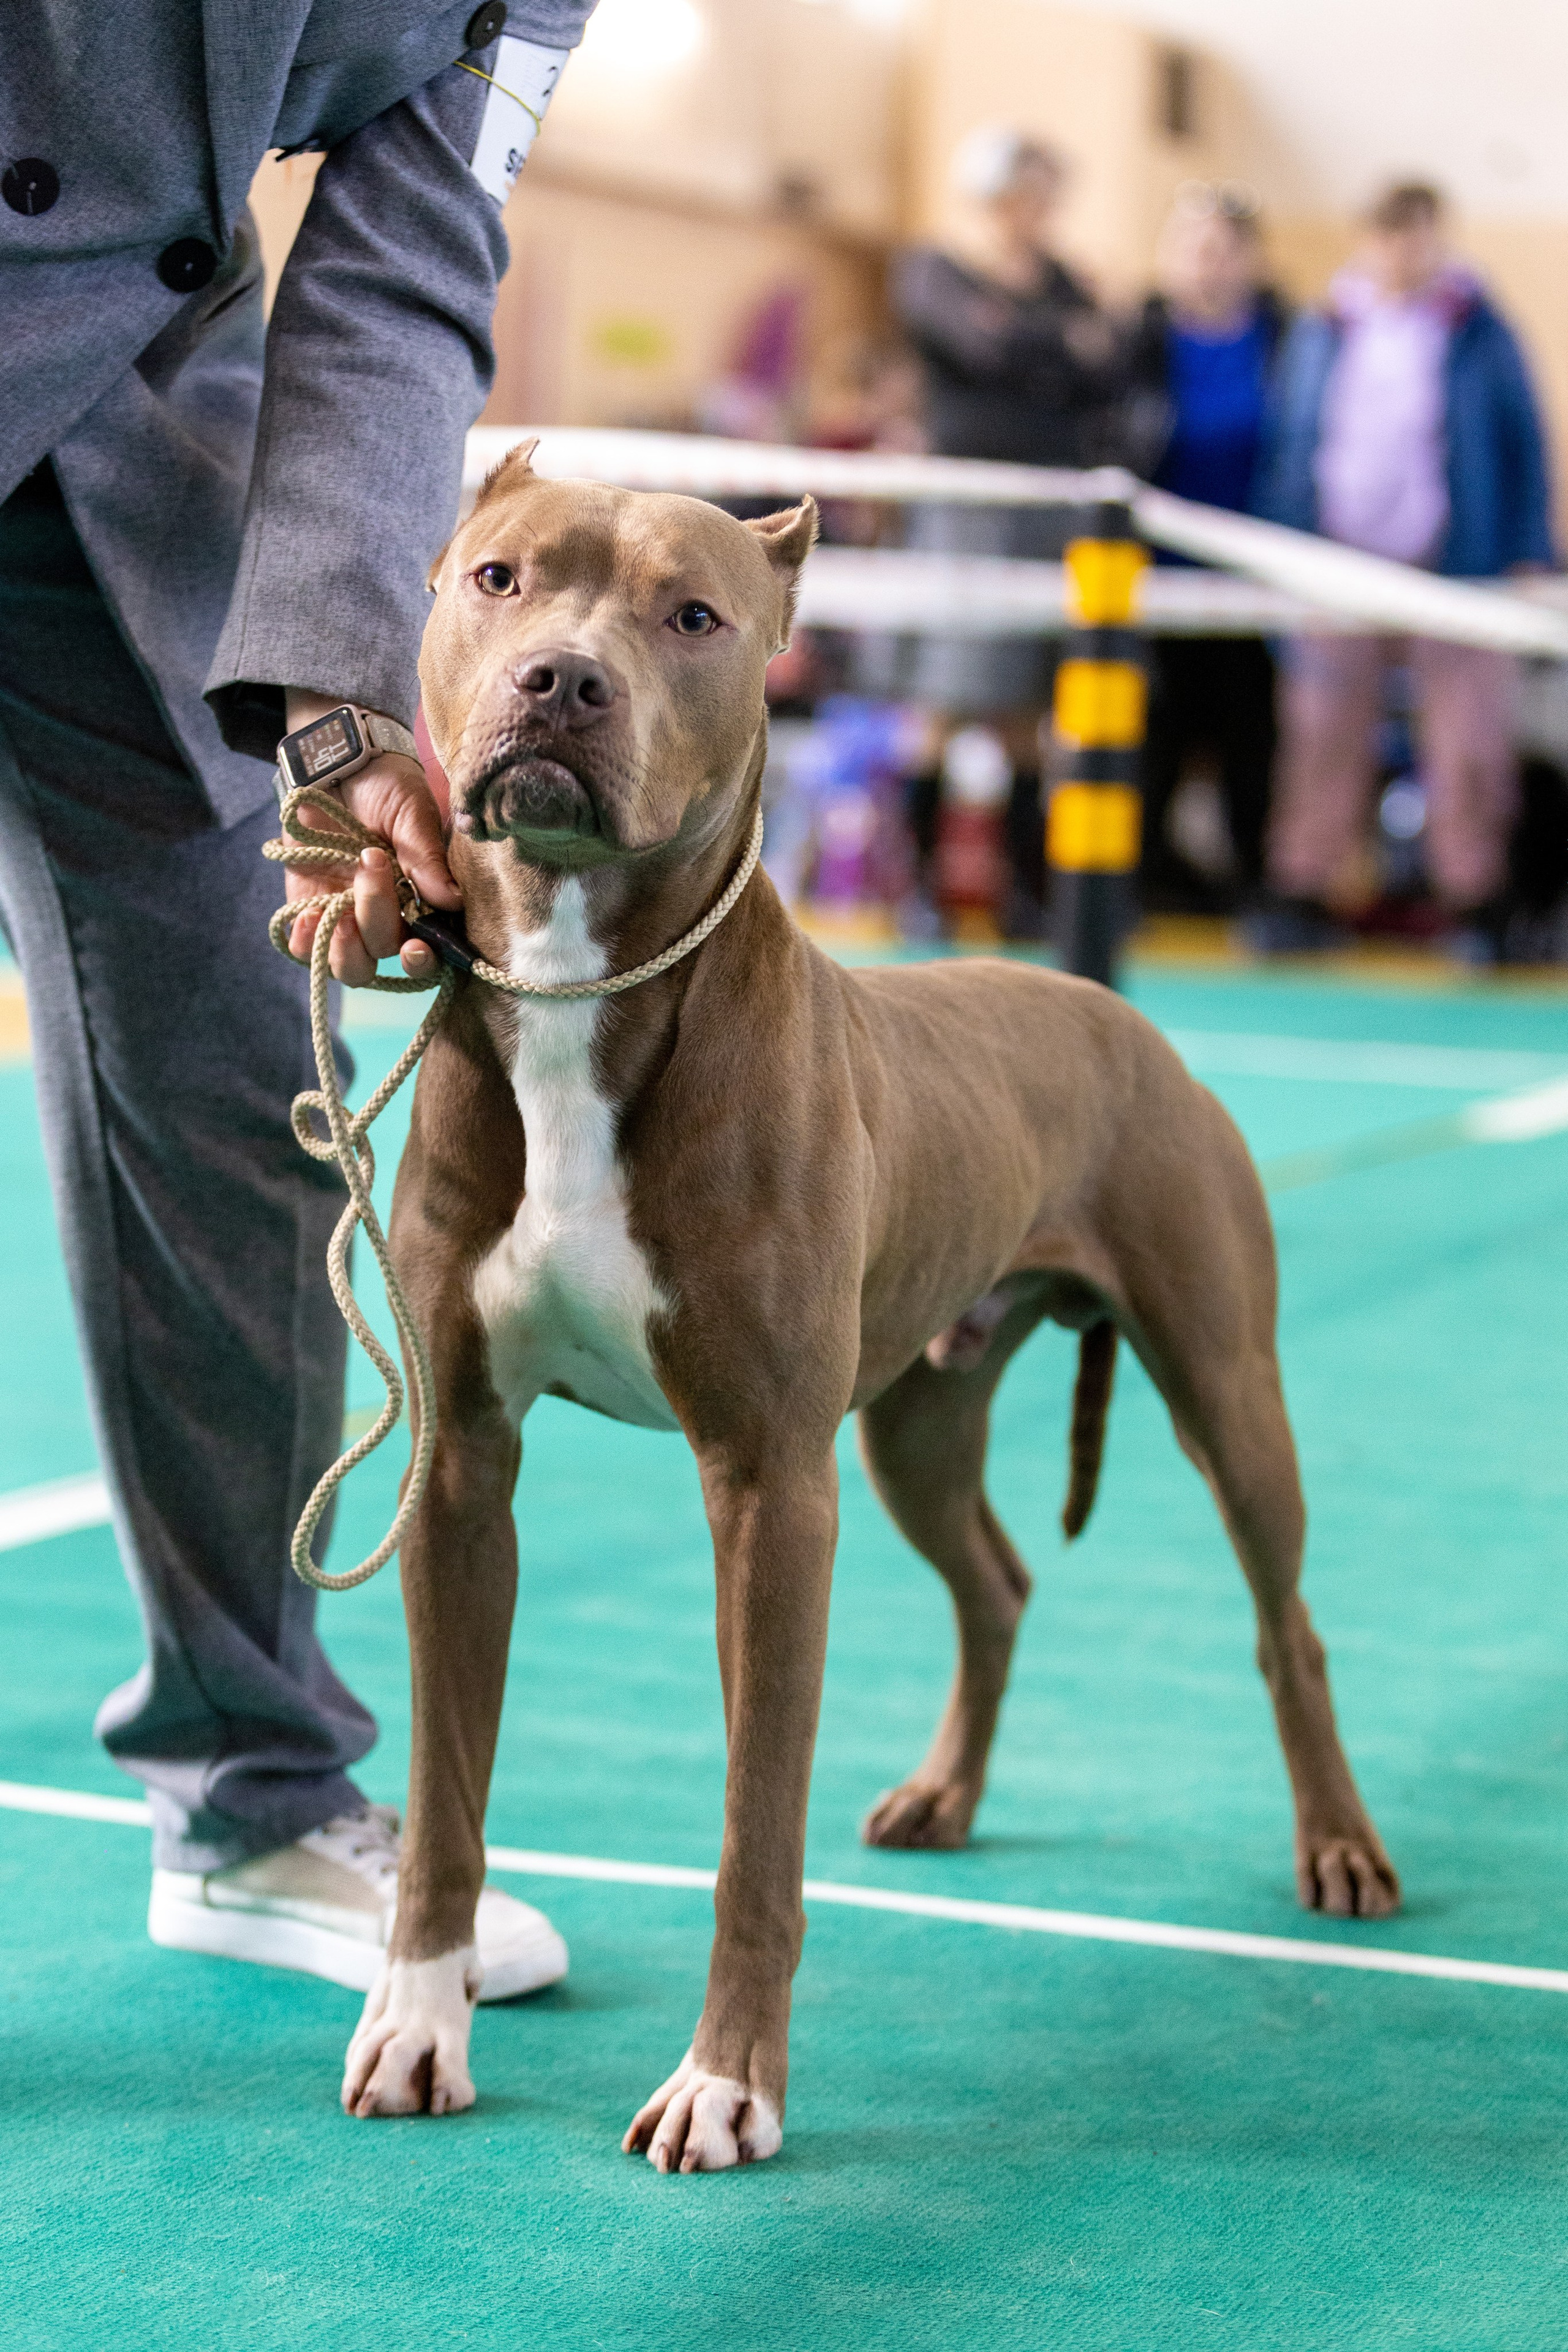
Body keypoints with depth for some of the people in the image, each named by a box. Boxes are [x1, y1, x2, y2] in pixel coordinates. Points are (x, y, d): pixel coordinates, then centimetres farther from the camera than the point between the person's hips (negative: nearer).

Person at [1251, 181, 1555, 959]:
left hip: (1455, 566, -2)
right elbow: (1285, 444, 13)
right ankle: (1305, 890, 9)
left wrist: (1530, 559, -2)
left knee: (1466, 742, -1)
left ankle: (1475, 904, 7)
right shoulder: (1321, 333, 9)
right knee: (1324, 738, 2)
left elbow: (1524, 447, 5)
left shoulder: (1480, 334, 3)